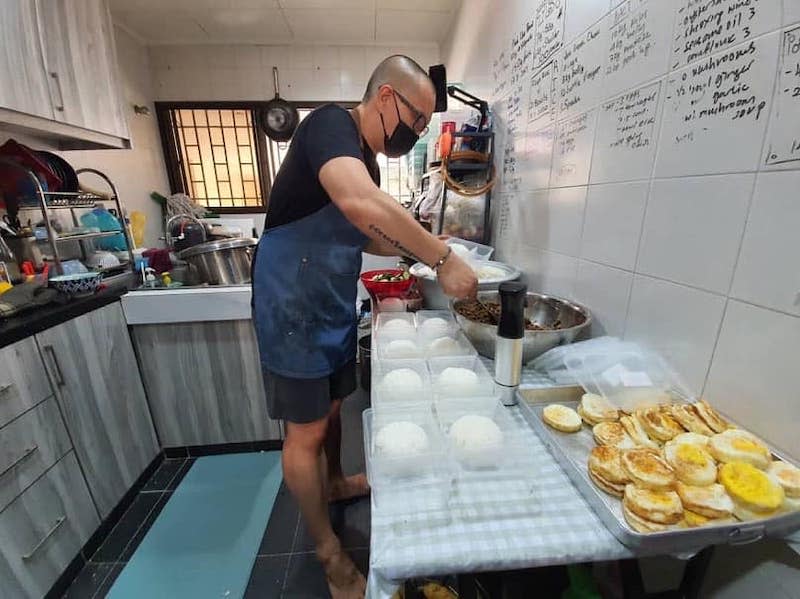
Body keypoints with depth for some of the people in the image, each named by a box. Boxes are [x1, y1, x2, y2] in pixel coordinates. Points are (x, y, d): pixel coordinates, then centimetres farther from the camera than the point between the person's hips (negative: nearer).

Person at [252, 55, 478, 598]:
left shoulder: (367, 161, 12)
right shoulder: (331, 125, -15)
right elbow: (359, 203, -38)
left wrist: (421, 247, 8)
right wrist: (442, 257, -30)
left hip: (335, 308, 9)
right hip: (295, 309, -9)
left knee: (332, 406, 23)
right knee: (306, 431, 6)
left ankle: (335, 482, 49)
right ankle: (328, 551, 27)